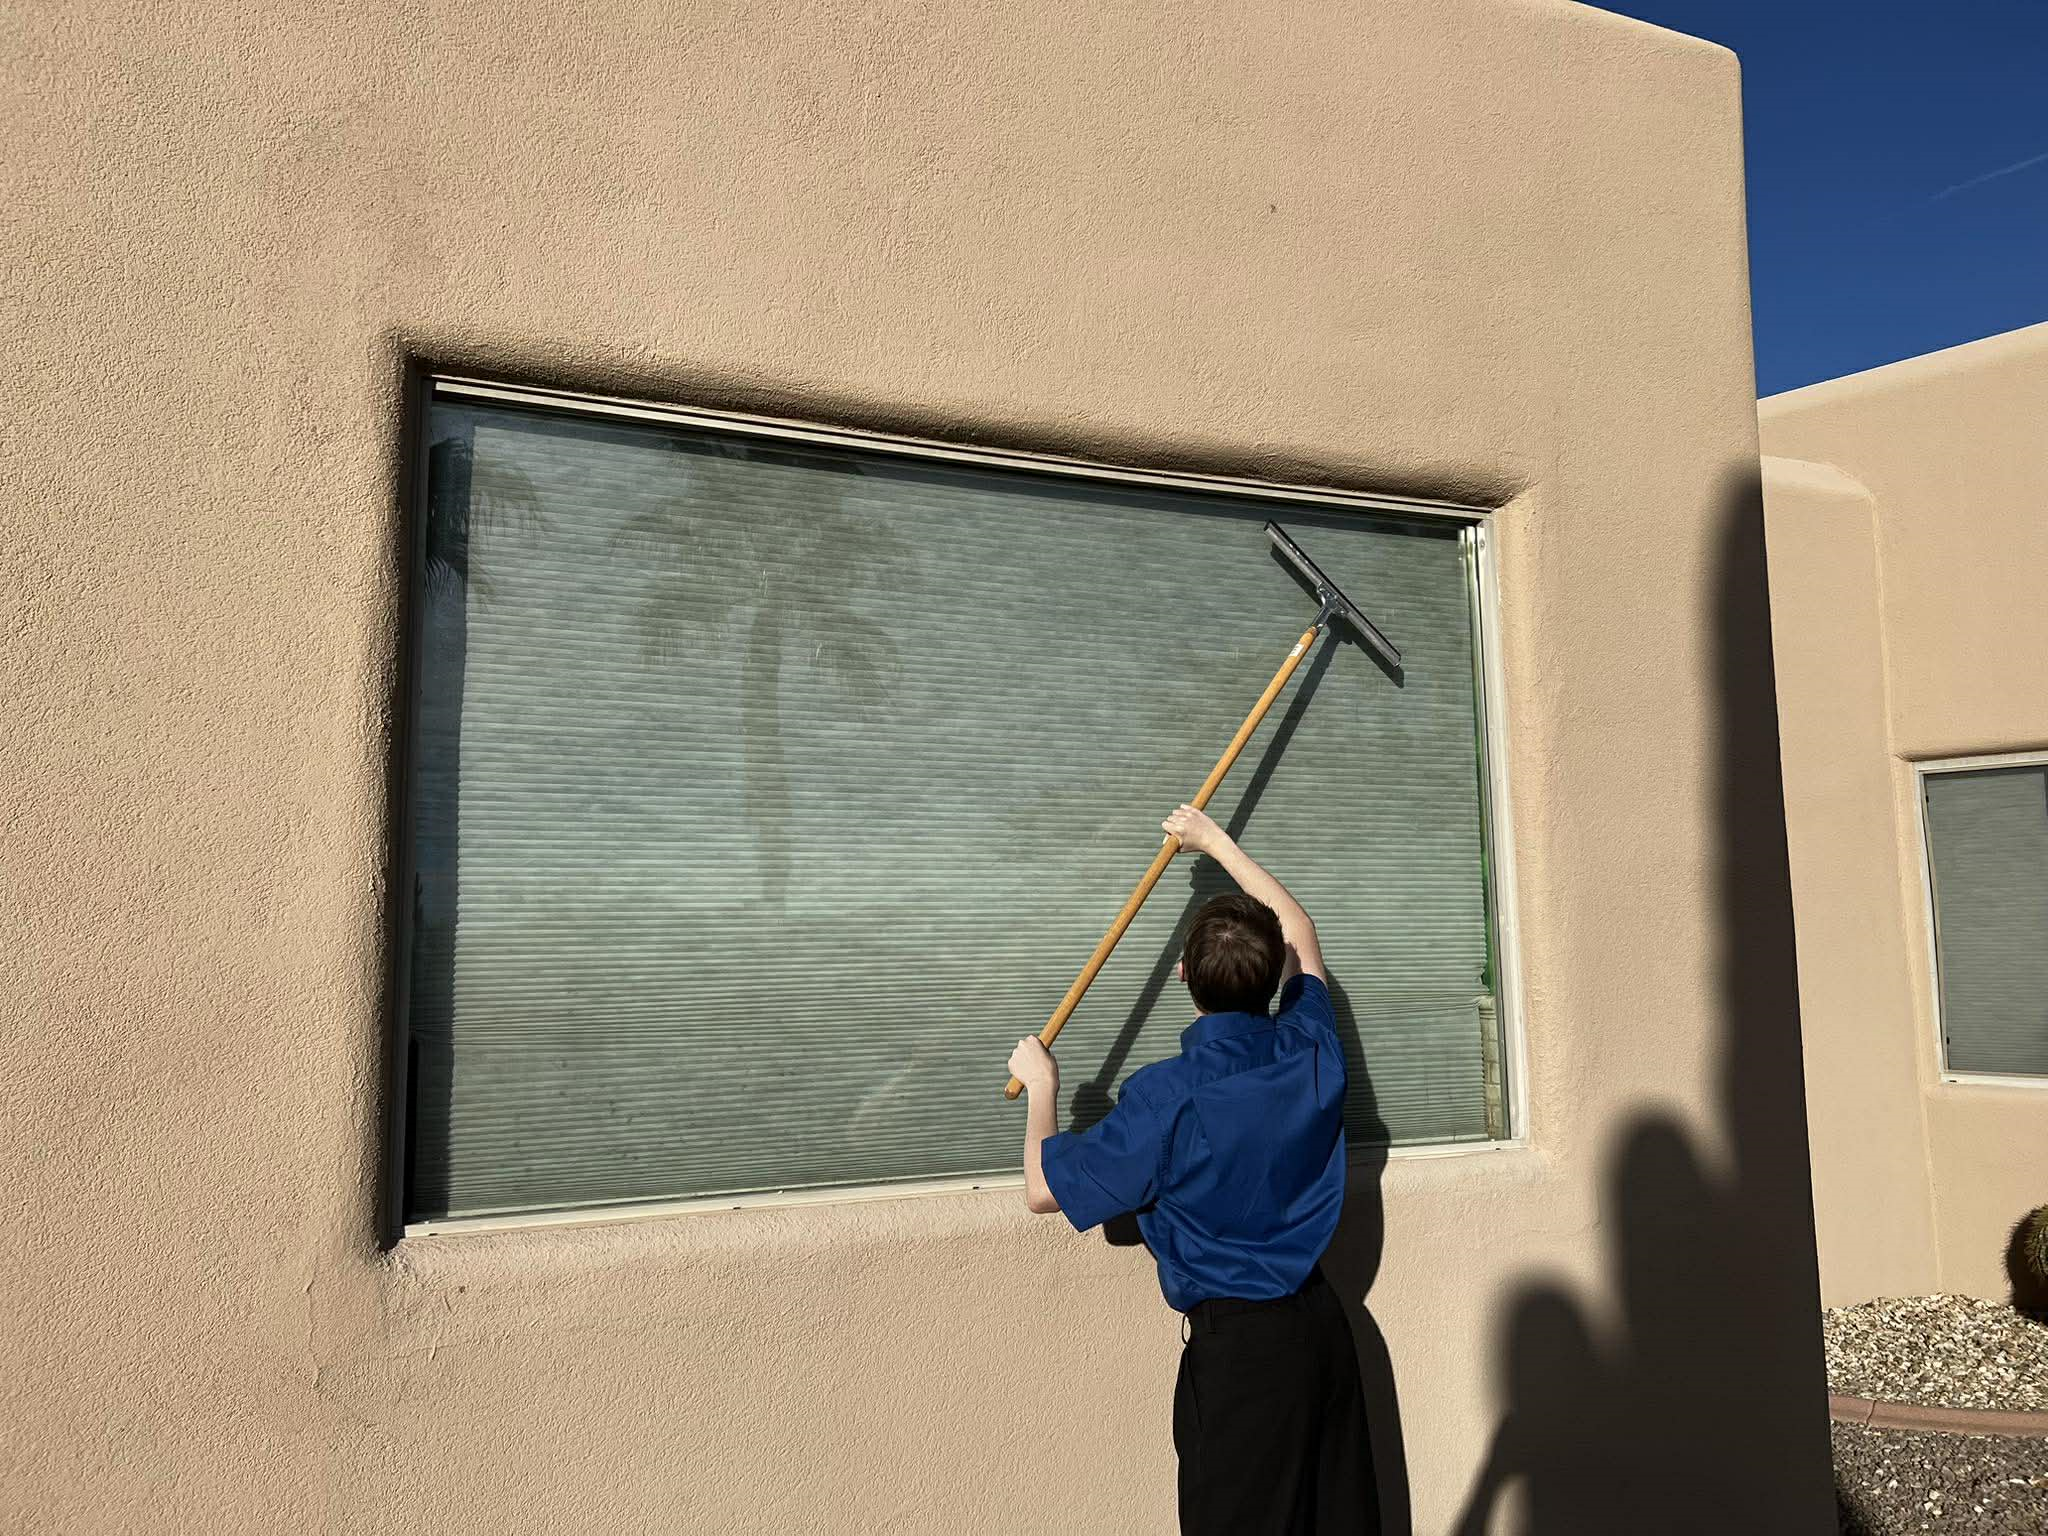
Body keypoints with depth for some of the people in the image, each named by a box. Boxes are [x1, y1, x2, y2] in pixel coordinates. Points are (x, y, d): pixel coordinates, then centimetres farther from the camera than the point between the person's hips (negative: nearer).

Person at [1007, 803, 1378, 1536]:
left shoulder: (1168, 1095, -22)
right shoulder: (1312, 1050, -6)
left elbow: (1045, 1188, -12)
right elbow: (1299, 933, 15)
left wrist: (1040, 1085, 5)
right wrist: (1219, 843, 24)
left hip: (1235, 1344, -5)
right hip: (1321, 1320, 6)